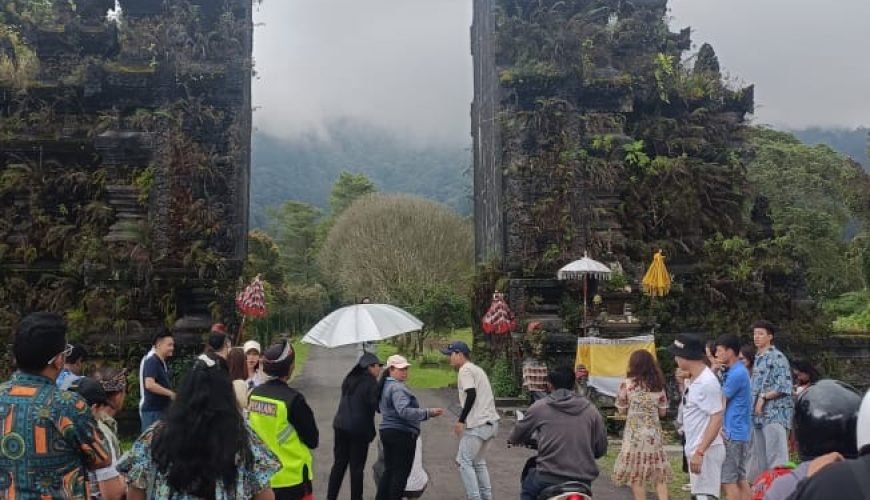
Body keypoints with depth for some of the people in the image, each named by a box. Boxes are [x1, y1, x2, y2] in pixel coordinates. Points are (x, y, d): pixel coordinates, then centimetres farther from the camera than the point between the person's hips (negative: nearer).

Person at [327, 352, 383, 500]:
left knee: (339, 464, 14)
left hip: (341, 426, 7)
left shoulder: (349, 379, 11)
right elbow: (376, 406, -15)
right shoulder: (370, 382, -13)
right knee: (356, 467, 3)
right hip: (359, 428, -7)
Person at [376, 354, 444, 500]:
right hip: (402, 433, -10)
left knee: (389, 470, 16)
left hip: (386, 432, 10)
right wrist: (429, 412, -31)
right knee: (401, 473, -1)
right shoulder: (397, 388, -18)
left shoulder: (385, 386, 15)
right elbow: (404, 411, -30)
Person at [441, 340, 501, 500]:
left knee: (464, 461, -2)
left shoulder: (465, 369, -8)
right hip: (491, 421, 10)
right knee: (479, 462, 19)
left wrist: (461, 421, -16)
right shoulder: (477, 369, 20)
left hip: (478, 424, -10)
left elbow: (471, 395, -19)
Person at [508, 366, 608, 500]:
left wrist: (511, 440, 38)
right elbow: (601, 448, 8)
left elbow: (517, 436, 14)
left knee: (528, 489, 28)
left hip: (549, 478, -2)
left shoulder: (539, 407, 2)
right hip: (583, 481, 2)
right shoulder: (590, 409, 6)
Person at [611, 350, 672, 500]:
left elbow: (622, 410, 1)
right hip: (654, 433, 3)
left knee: (636, 473, 4)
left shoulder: (627, 384, -6)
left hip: (634, 433, -3)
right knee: (658, 472, 10)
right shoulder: (658, 385, 3)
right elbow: (663, 412, 8)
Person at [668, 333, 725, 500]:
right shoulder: (693, 380, 11)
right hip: (696, 449, 10)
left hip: (705, 451, -10)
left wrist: (700, 452, -25)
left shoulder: (707, 382, -19)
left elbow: (716, 419, -23)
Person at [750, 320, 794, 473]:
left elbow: (783, 386, -15)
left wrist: (763, 397, -16)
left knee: (776, 458, -9)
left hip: (775, 414, -9)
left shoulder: (777, 357, -8)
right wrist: (755, 402, 11)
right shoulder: (758, 358, 16)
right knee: (760, 458, 13)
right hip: (759, 415, 9)